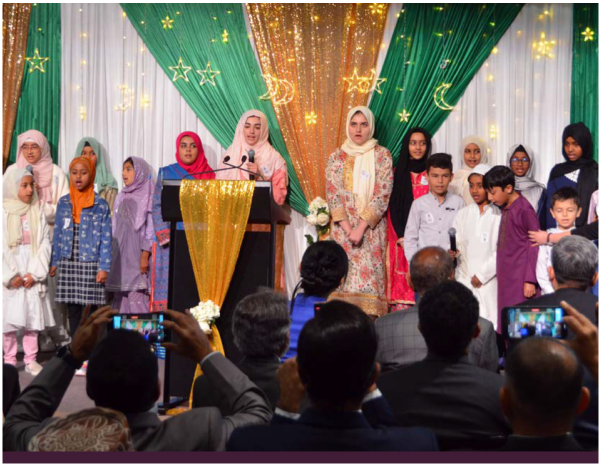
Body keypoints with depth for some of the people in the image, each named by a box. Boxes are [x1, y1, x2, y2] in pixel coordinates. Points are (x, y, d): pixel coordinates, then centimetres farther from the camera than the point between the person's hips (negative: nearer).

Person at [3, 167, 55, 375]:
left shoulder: (37, 213, 5)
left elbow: (45, 244, 0)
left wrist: (34, 273, -9)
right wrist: (10, 276, -11)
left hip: (32, 275, 2)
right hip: (9, 276, -2)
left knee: (33, 317, 4)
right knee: (8, 319, 0)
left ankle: (31, 360, 13)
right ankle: (9, 361, 11)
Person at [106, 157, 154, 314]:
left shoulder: (148, 198, -3)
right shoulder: (121, 197, 14)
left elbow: (150, 228, -8)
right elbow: (115, 227, 15)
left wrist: (145, 255, -13)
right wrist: (111, 253, 10)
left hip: (137, 254, -6)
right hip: (120, 254, 6)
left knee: (137, 297, -9)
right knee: (121, 295, 5)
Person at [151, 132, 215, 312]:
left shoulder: (208, 175, 11)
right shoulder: (166, 173, 9)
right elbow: (157, 206, 4)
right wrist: (165, 236, -9)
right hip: (171, 242, -1)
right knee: (169, 283, -6)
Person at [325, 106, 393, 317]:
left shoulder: (382, 155, 3)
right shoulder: (337, 157, 8)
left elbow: (382, 194, -5)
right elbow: (333, 195, 2)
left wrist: (361, 228, -13)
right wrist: (348, 228, -10)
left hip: (372, 227, -1)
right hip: (343, 226, 1)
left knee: (369, 274, -7)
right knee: (344, 275, -5)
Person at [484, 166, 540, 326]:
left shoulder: (524, 209, -12)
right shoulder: (505, 209, 11)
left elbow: (535, 245, -12)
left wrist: (530, 280, -13)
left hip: (520, 280, -8)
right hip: (507, 279, 8)